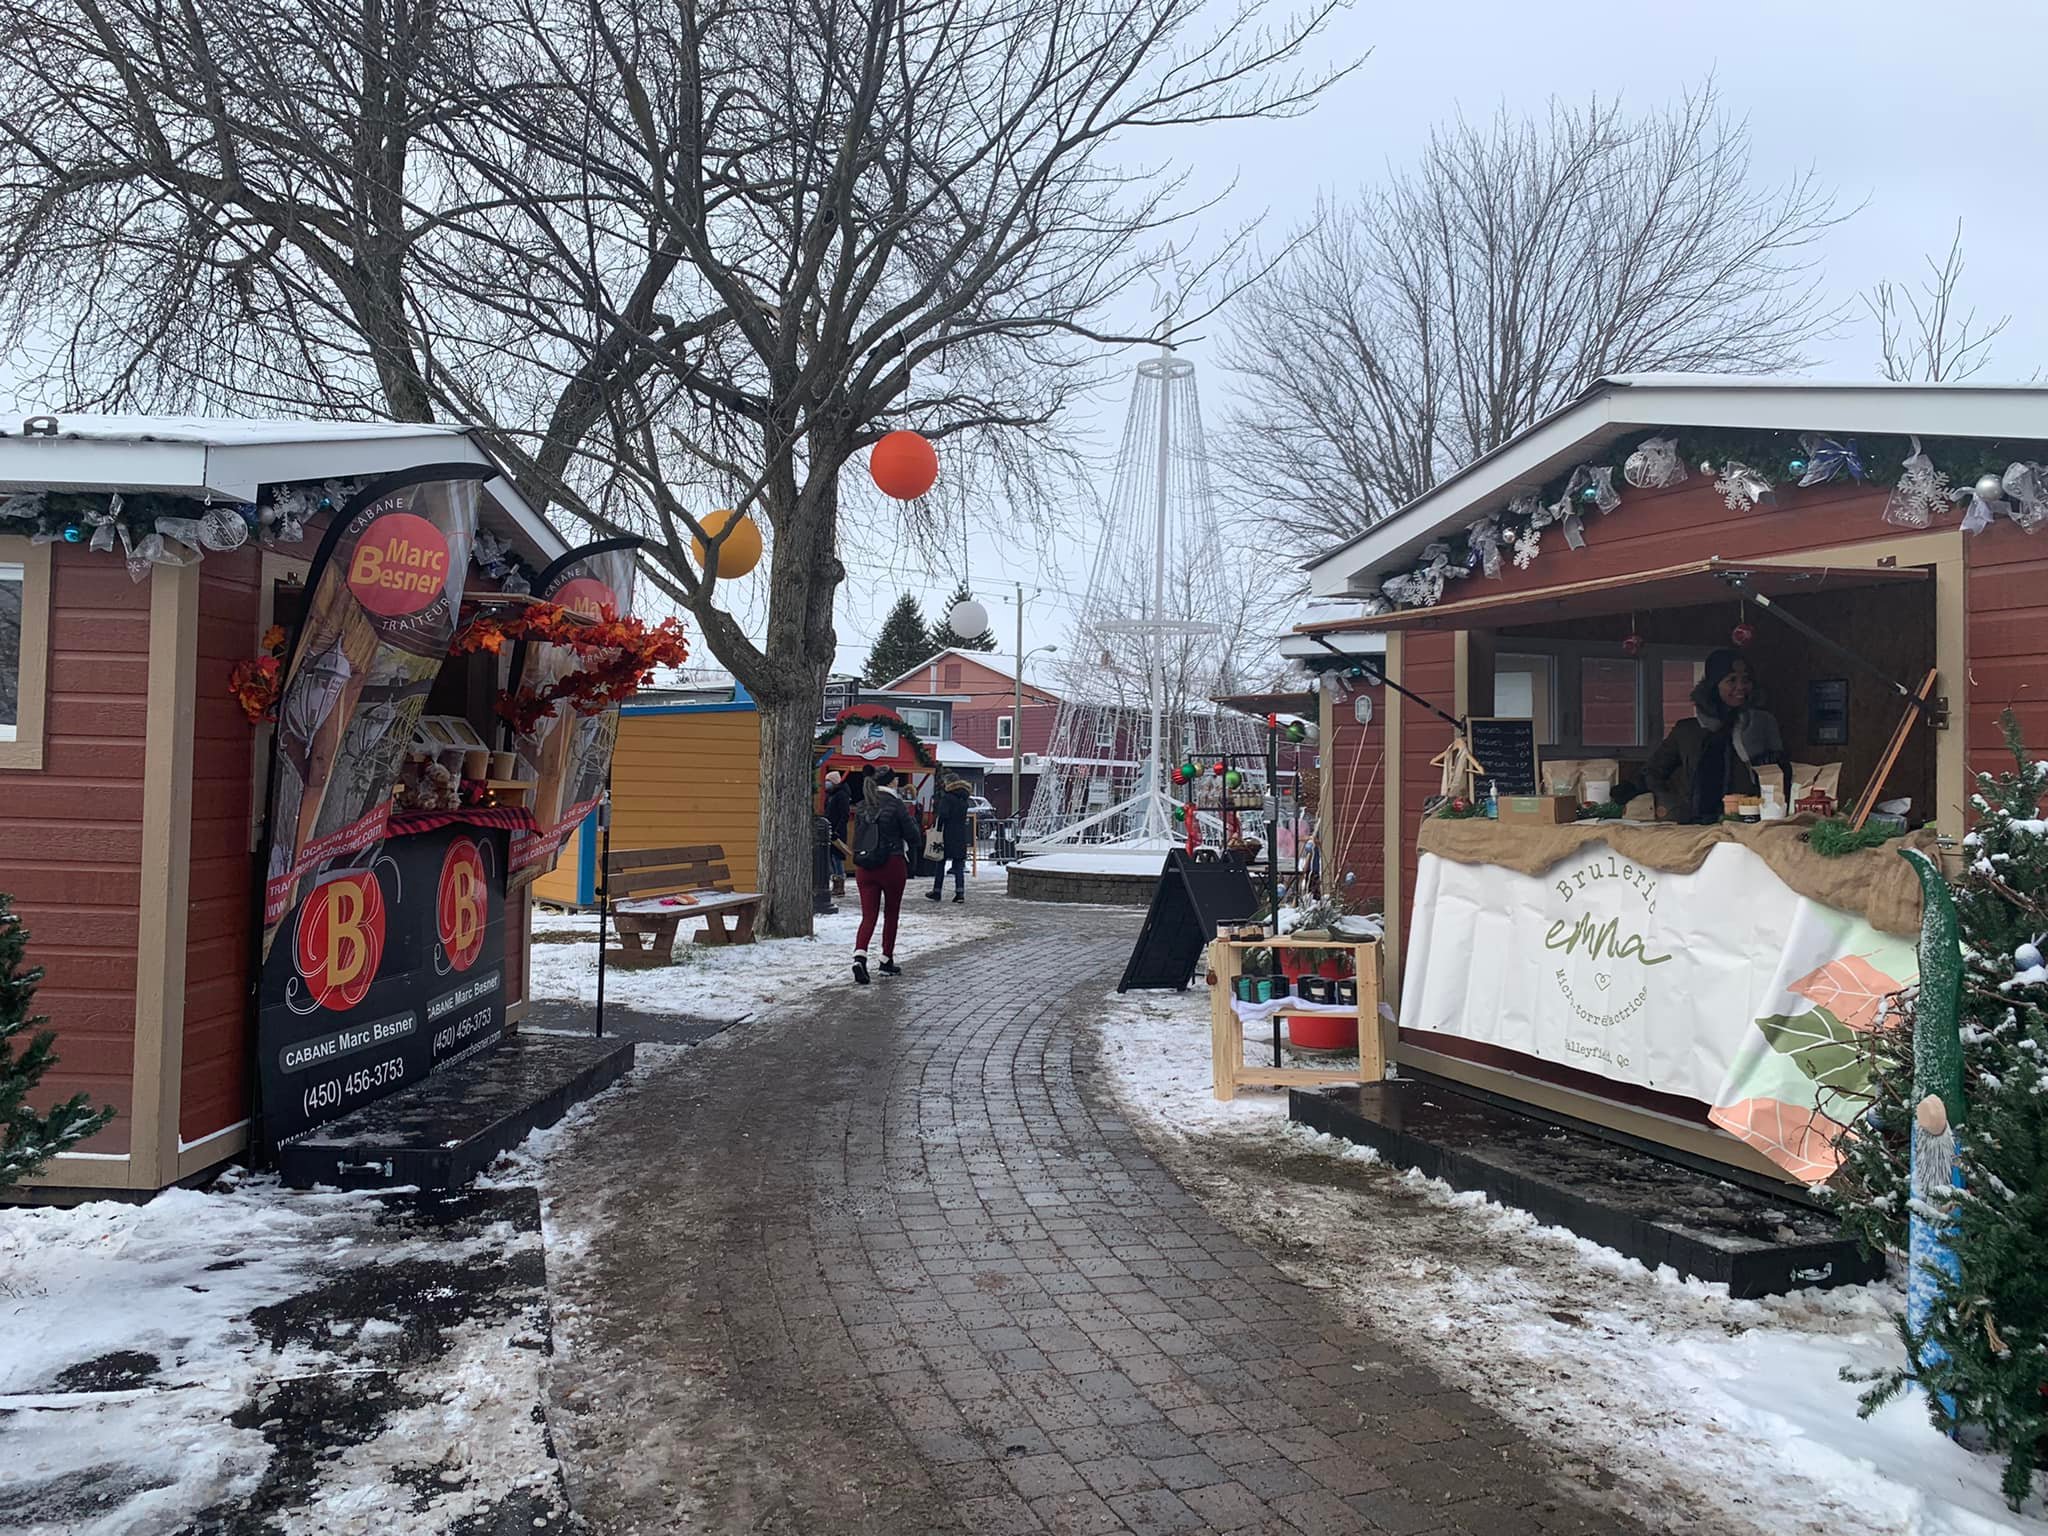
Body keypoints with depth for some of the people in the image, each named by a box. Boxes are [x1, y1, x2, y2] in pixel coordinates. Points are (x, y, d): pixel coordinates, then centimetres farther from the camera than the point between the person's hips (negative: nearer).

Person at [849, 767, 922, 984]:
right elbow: (913, 836, -5)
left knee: (868, 915, 2)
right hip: (892, 864, -4)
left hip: (864, 866, 4)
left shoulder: (862, 806, 7)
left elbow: (857, 836, 14)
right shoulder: (895, 805, -10)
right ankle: (887, 961, 19)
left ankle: (859, 956, -20)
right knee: (891, 914, 12)